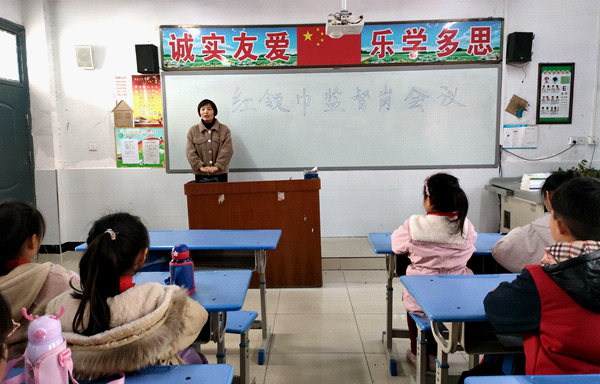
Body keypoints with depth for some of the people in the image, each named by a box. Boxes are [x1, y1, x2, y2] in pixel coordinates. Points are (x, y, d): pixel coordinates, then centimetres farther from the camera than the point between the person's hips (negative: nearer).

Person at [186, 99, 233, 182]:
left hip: (220, 173, 0)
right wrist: (200, 167, -12)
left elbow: (227, 150, -4)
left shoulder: (224, 129, 5)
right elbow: (190, 152, 0)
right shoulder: (193, 130, 8)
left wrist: (217, 166, -15)